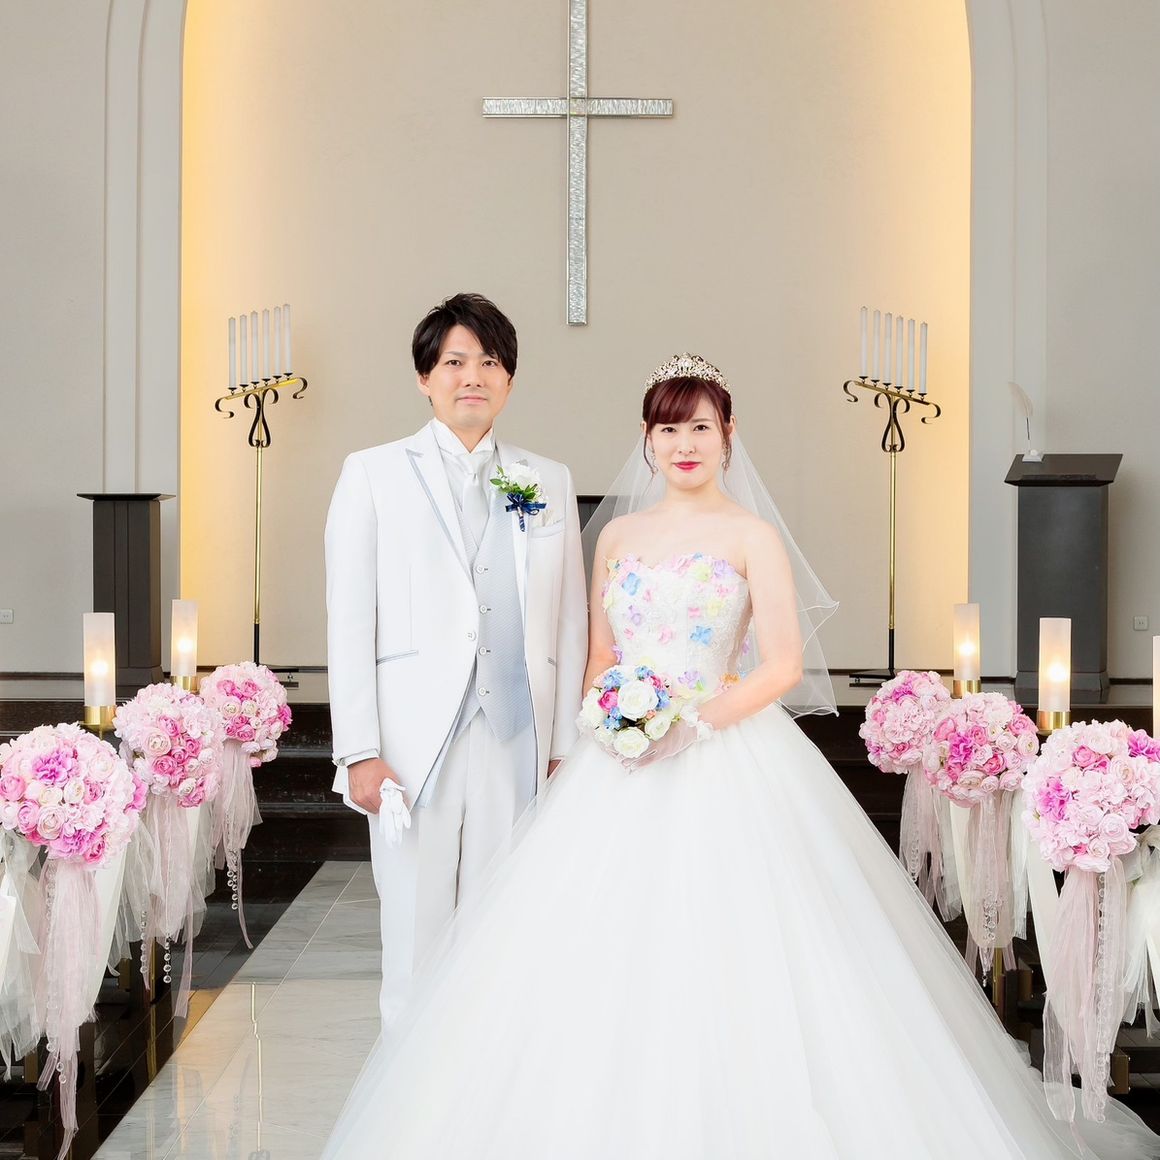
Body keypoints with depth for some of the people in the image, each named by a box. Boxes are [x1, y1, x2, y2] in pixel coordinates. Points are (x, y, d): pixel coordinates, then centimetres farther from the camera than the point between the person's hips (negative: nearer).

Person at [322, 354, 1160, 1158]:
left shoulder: (751, 534, -1)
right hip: (623, 763, 4)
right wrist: (604, 720, -3)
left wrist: (692, 725, -17)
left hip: (724, 758, -4)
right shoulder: (619, 534, 12)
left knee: (722, 954, -8)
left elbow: (785, 664, -7)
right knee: (606, 949, 2)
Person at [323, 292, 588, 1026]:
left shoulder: (550, 483, 12)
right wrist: (359, 752, -7)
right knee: (417, 942, 2)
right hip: (416, 746, -2)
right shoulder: (374, 475, 4)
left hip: (517, 745, 2)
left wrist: (565, 746, 7)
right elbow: (349, 621, 0)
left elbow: (570, 624, 11)